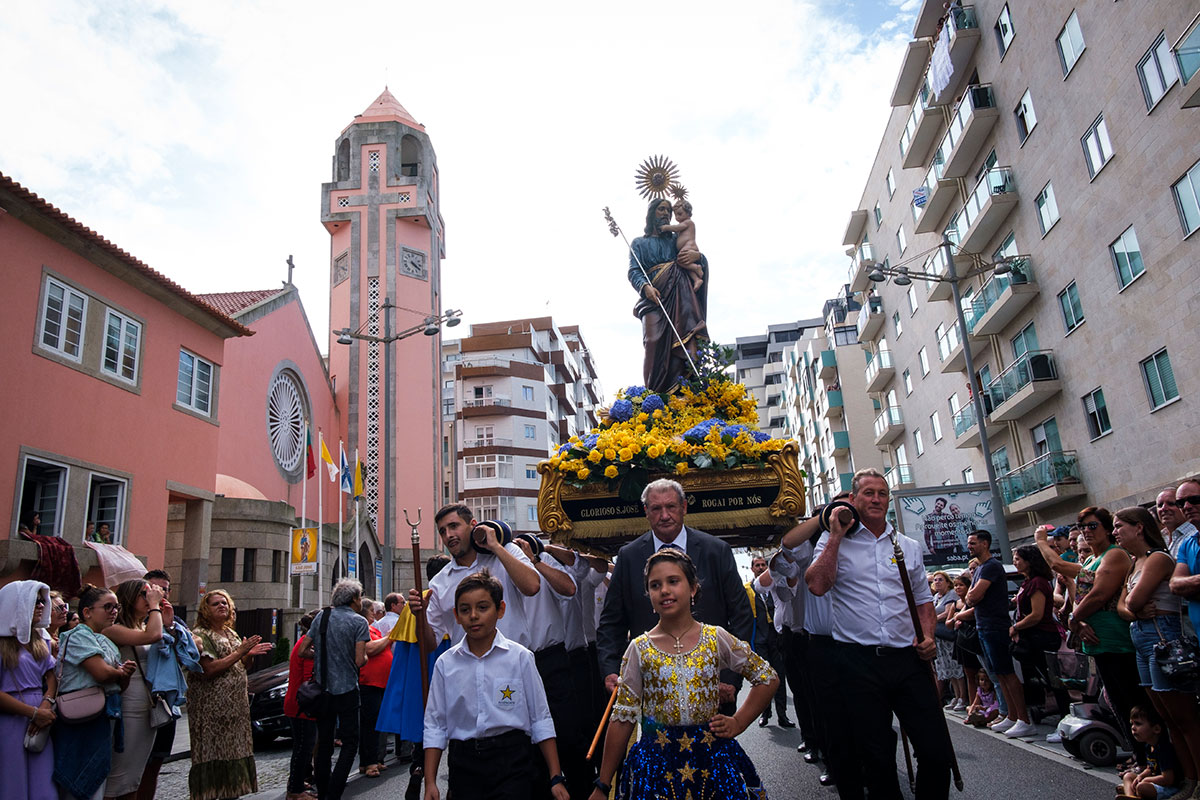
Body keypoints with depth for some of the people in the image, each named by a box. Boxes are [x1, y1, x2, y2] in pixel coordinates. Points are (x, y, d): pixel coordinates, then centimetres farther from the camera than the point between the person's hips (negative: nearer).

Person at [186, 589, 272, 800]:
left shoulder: (231, 634, 16)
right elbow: (208, 669, -20)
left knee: (233, 751, 9)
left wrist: (250, 654, 1)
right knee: (212, 753, -6)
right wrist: (240, 653, -19)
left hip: (235, 705, 8)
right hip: (211, 707, -7)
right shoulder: (200, 635, -7)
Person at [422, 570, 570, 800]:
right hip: (464, 762, 2)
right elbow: (435, 726, 6)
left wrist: (556, 778, -2)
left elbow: (540, 720, 0)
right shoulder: (446, 664, 3)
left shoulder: (520, 657, -3)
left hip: (511, 760, -2)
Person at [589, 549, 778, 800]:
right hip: (656, 759, 0)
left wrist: (738, 723, 0)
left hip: (713, 758, 0)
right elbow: (623, 718, -1)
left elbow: (768, 678, 8)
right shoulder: (639, 649, -2)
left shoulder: (716, 638, -2)